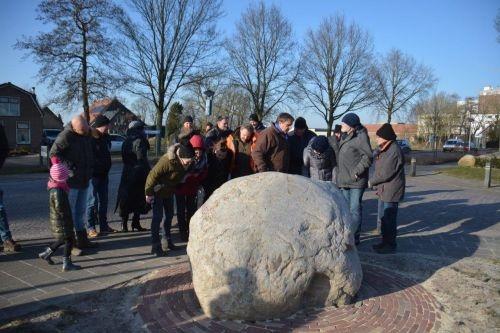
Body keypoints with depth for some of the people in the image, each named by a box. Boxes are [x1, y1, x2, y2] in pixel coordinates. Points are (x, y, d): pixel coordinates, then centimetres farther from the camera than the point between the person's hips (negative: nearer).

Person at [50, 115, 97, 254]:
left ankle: (82, 240, 26)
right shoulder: (66, 136, -15)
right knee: (69, 212, -1)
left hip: (84, 180, 8)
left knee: (81, 211, 16)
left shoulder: (87, 135, 8)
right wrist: (66, 169, -20)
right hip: (71, 181, -7)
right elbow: (53, 154, -15)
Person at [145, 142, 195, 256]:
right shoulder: (167, 161, -36)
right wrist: (149, 193, -22)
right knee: (157, 217, -9)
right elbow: (152, 175, -28)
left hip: (169, 191, 7)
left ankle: (168, 240, 30)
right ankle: (156, 246, -3)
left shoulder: (187, 163, -15)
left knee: (169, 215, 14)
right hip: (158, 191, -7)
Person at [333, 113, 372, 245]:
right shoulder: (345, 136, 13)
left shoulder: (360, 136, -13)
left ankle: (355, 237, 9)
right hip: (344, 180, 9)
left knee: (355, 209, -2)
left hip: (356, 180, -9)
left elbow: (368, 156, -18)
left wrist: (357, 171, -19)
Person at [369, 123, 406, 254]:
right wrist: (377, 185, 8)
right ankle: (385, 241, 31)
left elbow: (385, 173, -23)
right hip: (386, 190, 10)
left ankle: (390, 245, 11)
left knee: (389, 218, 0)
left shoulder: (394, 151, -21)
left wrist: (371, 182, -9)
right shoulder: (386, 149, 13)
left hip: (391, 192, -10)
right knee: (385, 218, 19)